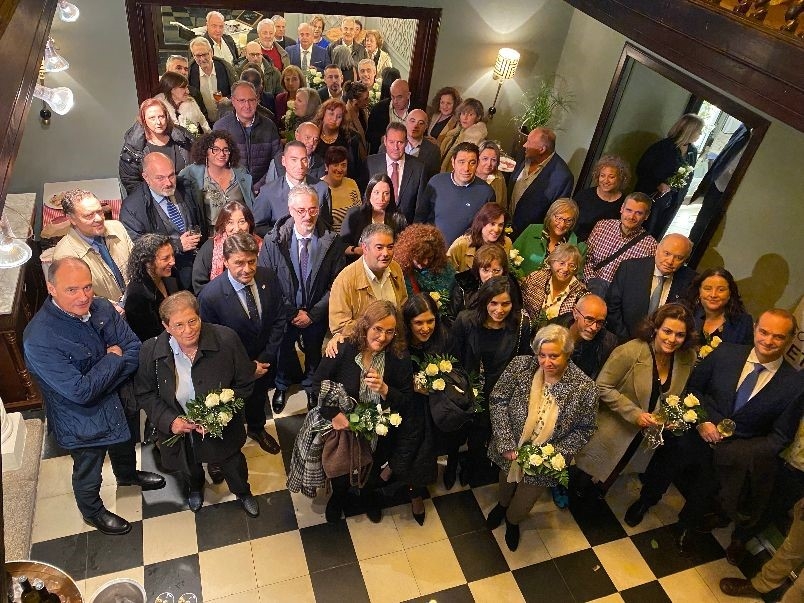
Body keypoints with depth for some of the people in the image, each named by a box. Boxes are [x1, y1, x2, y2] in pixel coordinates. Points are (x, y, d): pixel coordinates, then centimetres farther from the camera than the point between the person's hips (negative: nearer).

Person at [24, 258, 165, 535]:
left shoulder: (101, 308, -17)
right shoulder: (39, 339, -33)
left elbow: (136, 350, -13)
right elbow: (81, 391, -34)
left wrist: (101, 382, -25)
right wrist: (113, 360, -23)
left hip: (119, 404, 6)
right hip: (84, 422, -5)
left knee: (124, 446, 34)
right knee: (88, 472, 23)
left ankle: (128, 475, 66)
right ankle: (92, 512, 53)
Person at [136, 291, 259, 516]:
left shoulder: (226, 339, -27)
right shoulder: (151, 351, -22)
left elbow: (245, 384, -15)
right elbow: (145, 393, -6)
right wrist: (168, 420, -21)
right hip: (178, 430, 1)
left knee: (233, 464, 26)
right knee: (188, 468, 32)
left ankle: (243, 492, 62)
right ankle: (195, 488, 70)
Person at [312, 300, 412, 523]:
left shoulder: (399, 357, -12)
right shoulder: (342, 349, -16)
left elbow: (406, 404, -8)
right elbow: (318, 384, -7)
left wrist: (384, 389, -27)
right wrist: (334, 414, -21)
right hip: (341, 427, -1)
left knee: (371, 476, 8)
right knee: (340, 473, 2)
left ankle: (368, 494, 46)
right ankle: (338, 495, 40)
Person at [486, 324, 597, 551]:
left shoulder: (584, 387, -23)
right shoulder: (520, 366, -22)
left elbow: (584, 430, -11)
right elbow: (498, 400, -15)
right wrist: (507, 444, -20)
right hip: (510, 451, 1)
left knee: (522, 506, 23)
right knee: (506, 483, 32)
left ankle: (512, 521, 59)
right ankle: (501, 505, 67)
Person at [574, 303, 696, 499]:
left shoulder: (688, 359, -9)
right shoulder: (630, 352, -25)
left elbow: (677, 396, 7)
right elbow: (602, 387, -20)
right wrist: (635, 414, -23)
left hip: (646, 437, 5)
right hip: (613, 432, -4)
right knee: (583, 484, 10)